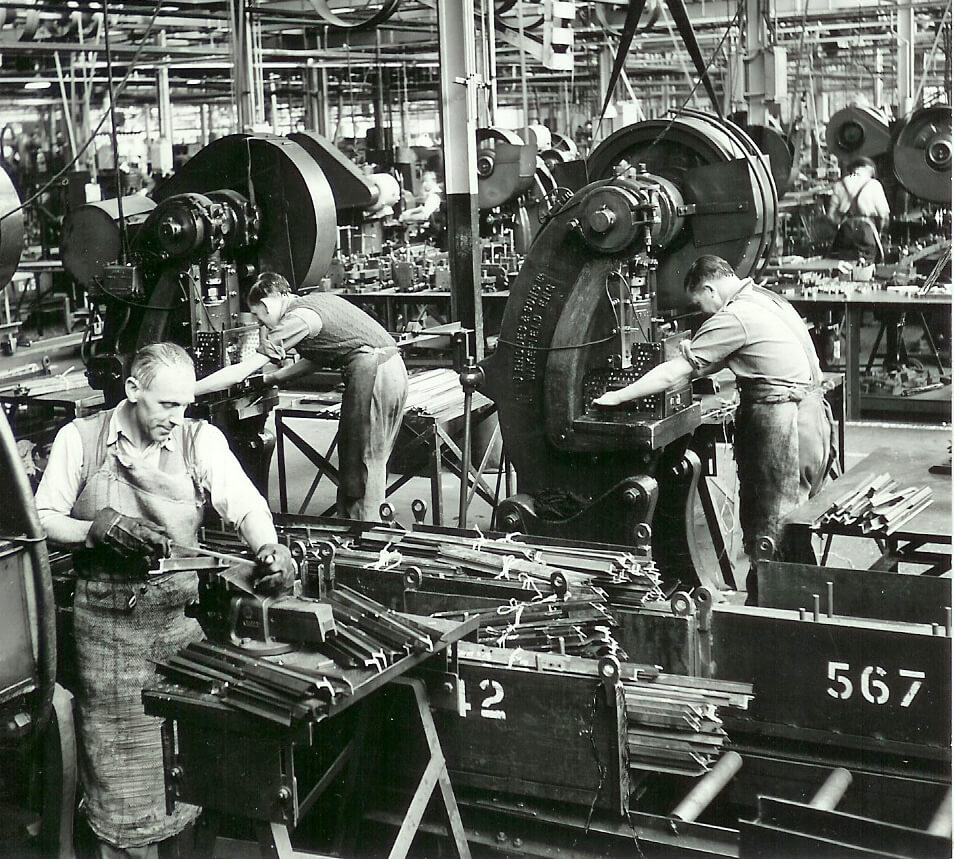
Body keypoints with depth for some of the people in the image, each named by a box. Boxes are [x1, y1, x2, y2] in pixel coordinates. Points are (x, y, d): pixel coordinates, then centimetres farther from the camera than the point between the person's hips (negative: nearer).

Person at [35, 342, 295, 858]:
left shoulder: (201, 440, 1)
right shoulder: (80, 439, 0)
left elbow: (246, 506, -6)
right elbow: (42, 519, 2)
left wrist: (269, 550, -27)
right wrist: (99, 529, -16)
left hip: (181, 613, 1)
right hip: (106, 619, -1)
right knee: (119, 757, 5)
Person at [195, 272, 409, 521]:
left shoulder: (297, 319, -8)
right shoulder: (317, 300, 18)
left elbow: (242, 371, -9)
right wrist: (271, 379, 31)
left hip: (371, 371, -9)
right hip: (393, 368, 9)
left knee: (361, 461, 0)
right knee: (374, 458, 16)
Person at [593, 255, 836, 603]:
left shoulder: (734, 317, -13)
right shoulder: (766, 299, 16)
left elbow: (677, 371, -10)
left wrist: (617, 397, -3)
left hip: (783, 425, -9)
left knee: (767, 534, -3)